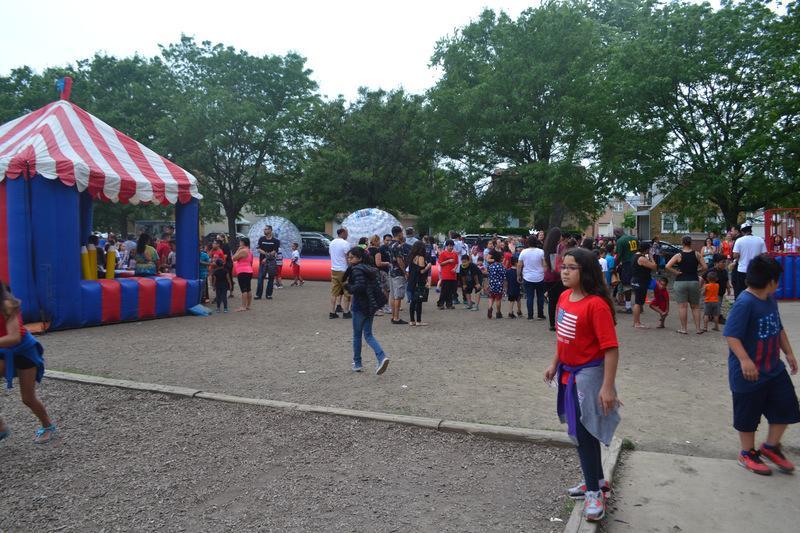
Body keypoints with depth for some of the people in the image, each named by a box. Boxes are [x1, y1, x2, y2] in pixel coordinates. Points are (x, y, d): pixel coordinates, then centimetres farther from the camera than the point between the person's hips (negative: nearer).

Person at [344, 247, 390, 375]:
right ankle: (382, 357, -9)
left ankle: (357, 363, 19)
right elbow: (378, 285, 12)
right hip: (371, 305, 8)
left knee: (357, 335, 9)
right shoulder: (370, 269, 11)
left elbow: (359, 287, -26)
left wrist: (347, 286, -11)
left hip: (360, 307, -8)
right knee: (368, 335, 11)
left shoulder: (357, 270, -14)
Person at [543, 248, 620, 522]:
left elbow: (611, 348, -23)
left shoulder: (596, 304, -23)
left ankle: (594, 492, 18)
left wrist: (608, 387, -24)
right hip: (569, 373, 8)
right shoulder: (564, 297, 2)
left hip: (588, 375, -8)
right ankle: (596, 480, 38)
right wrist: (555, 364, 18)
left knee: (584, 433, 1)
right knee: (583, 430, 20)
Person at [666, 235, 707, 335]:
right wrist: (696, 272, 11)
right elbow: (704, 267, -2)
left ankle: (683, 328, 2)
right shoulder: (696, 254, 0)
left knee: (682, 306, 0)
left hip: (681, 282, -2)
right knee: (695, 307, 13)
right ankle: (698, 328, 15)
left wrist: (676, 272, -6)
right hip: (694, 281, 2)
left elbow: (668, 266, -16)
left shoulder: (678, 255, -6)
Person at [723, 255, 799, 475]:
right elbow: (731, 335, -27)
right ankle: (747, 453, 28)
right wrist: (744, 360, -35)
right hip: (749, 372, -8)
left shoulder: (770, 299, 5)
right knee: (748, 415, 8)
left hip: (774, 368, 8)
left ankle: (771, 446, 31)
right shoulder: (745, 303, -23)